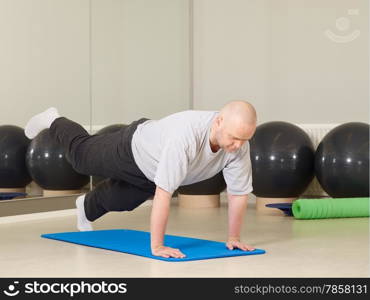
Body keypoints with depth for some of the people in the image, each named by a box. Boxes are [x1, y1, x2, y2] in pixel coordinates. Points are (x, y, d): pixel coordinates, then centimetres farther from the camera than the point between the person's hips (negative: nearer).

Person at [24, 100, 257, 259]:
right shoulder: (186, 135, -50)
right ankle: (53, 121, 55)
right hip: (133, 147, -5)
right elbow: (164, 192, -49)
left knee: (119, 200, 29)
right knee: (81, 154, 24)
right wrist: (156, 246, -47)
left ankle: (86, 207, 62)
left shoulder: (239, 143, -31)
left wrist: (234, 237, -17)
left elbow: (239, 192, -18)